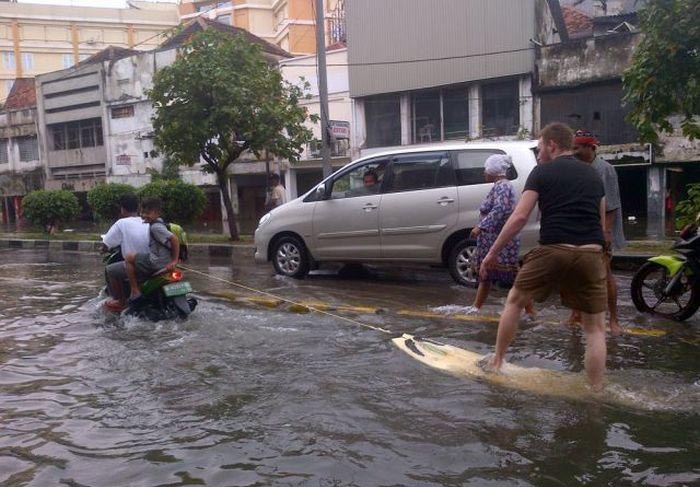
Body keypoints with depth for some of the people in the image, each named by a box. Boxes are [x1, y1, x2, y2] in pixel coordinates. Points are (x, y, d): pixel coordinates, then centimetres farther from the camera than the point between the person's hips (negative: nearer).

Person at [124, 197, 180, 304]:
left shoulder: (155, 227, -19)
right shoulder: (157, 224, 11)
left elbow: (174, 239, -28)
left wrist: (174, 261, -26)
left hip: (157, 262, -10)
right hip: (163, 261, 10)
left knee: (129, 258, -4)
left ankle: (135, 292, -3)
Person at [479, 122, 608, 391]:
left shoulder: (542, 172, 5)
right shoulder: (593, 175, 19)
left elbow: (519, 217, -4)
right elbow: (601, 223, 23)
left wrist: (492, 252, 1)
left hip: (553, 250, -3)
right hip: (590, 254, 4)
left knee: (514, 301, 18)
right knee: (595, 327, 11)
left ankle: (496, 361, 28)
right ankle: (595, 391, 11)